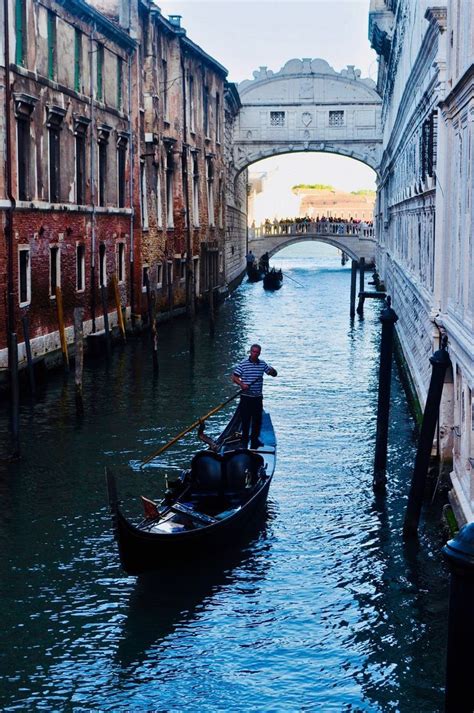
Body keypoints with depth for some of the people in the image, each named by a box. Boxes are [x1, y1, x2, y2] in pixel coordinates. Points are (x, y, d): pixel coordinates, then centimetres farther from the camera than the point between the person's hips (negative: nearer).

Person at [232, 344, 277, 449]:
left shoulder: (263, 364, 5)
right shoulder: (243, 364, -5)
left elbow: (274, 373, 8)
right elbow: (234, 377, -4)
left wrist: (272, 371, -15)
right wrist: (241, 384, -21)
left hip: (258, 397, 3)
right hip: (246, 397, -3)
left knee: (257, 420, 8)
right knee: (245, 420, 1)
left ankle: (255, 439, 21)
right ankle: (244, 441, 10)